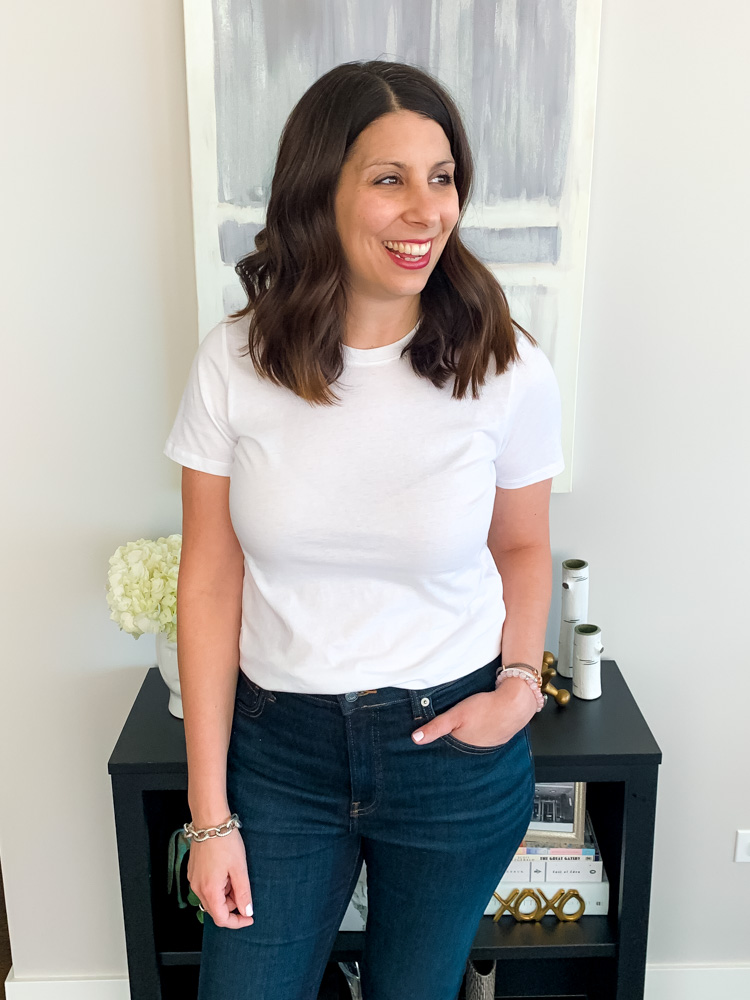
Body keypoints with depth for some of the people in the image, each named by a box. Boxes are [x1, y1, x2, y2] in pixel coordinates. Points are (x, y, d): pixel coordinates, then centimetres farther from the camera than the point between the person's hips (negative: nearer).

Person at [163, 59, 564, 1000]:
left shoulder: (507, 369, -11)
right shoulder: (235, 362, -11)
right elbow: (210, 584, -7)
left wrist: (521, 682, -12)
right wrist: (211, 814, -5)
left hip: (455, 747, 1)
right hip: (279, 745, 0)